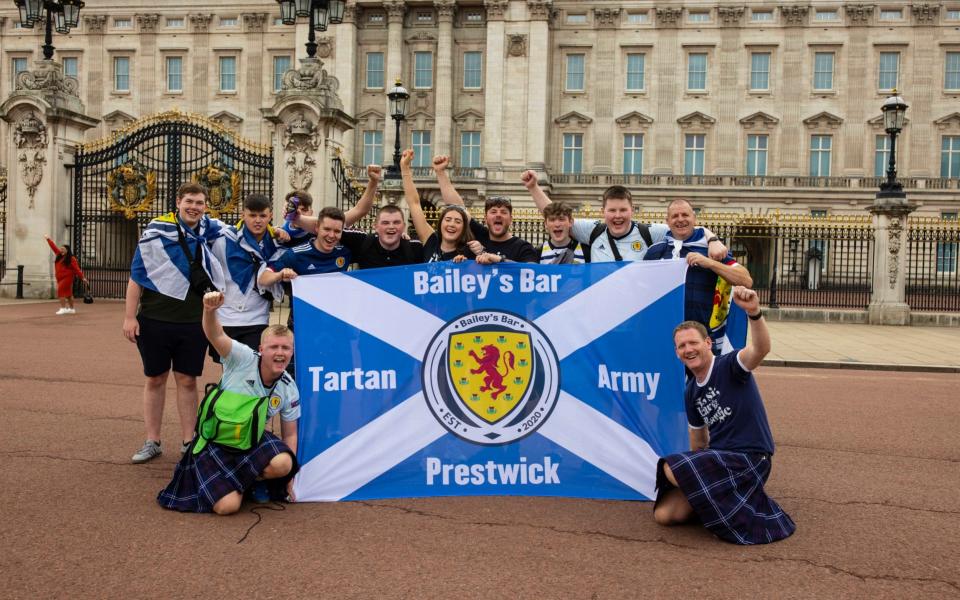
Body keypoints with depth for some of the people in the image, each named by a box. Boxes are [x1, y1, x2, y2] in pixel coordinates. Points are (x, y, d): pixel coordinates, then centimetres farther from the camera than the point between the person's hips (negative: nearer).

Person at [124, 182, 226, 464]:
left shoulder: (211, 229, 3)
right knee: (155, 379, 10)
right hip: (154, 319, -1)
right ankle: (152, 442, 21)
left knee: (187, 381, 8)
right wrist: (129, 316, -5)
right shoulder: (157, 229, -5)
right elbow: (136, 274, -2)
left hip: (194, 321, 2)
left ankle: (188, 442, 19)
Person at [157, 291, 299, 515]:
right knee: (227, 506, -19)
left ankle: (254, 479, 4)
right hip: (216, 440, -3)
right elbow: (216, 336, -34)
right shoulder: (243, 359, -17)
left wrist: (290, 474, -4)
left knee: (283, 463, -31)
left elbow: (290, 434, 2)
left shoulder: (289, 390, -6)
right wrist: (210, 311, -56)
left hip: (252, 439, 3)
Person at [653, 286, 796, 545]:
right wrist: (697, 469, 26)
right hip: (717, 459, 7)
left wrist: (754, 312, -51)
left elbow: (761, 349, -33)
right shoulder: (691, 392, 12)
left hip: (749, 458, -7)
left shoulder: (728, 366, -10)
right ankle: (718, 498, 13)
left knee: (671, 468, -25)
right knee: (664, 514, -7)